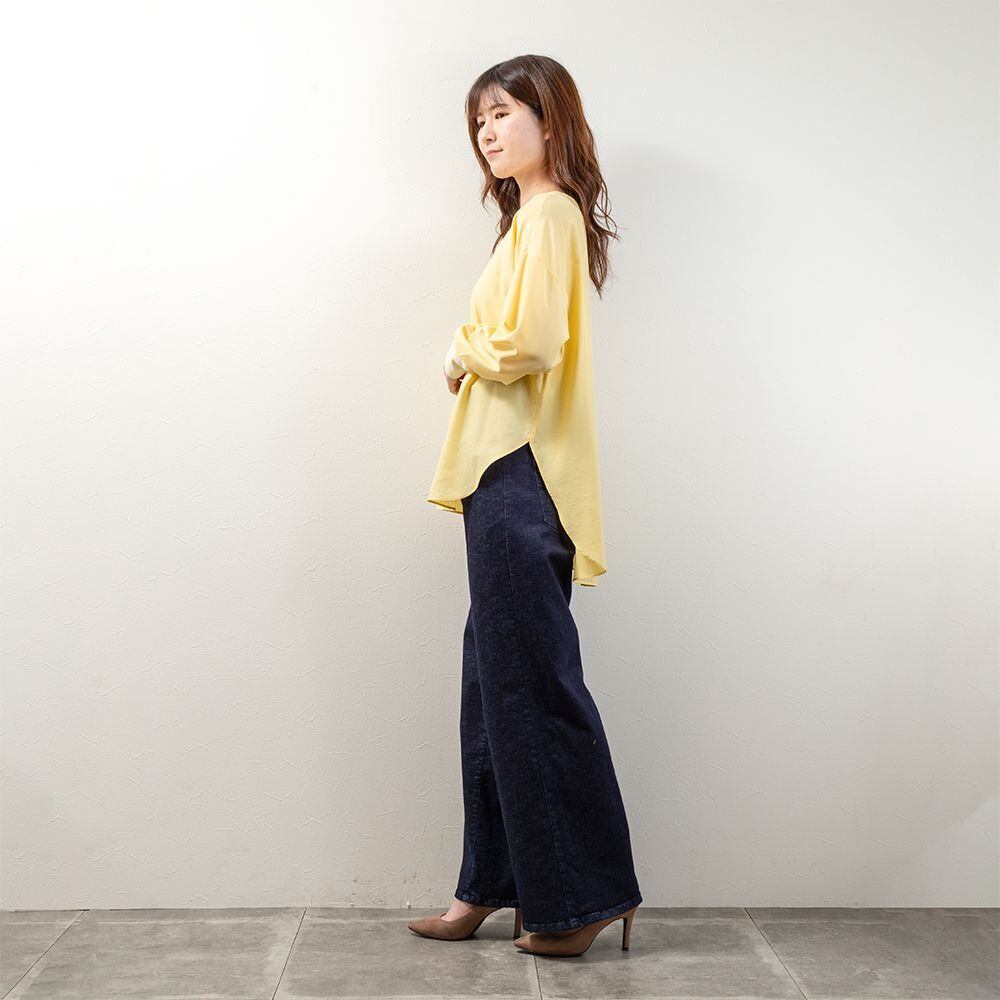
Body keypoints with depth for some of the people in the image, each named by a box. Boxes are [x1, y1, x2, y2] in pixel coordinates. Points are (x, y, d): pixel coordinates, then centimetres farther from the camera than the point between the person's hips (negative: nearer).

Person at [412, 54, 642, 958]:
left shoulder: (548, 213, -9)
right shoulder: (536, 217, 21)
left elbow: (528, 346, -21)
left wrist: (465, 353, -3)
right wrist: (472, 356, 2)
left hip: (522, 480, -10)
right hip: (506, 477, 10)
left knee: (532, 684, -3)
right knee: (497, 684, 12)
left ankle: (590, 894, 10)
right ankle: (494, 885, 23)